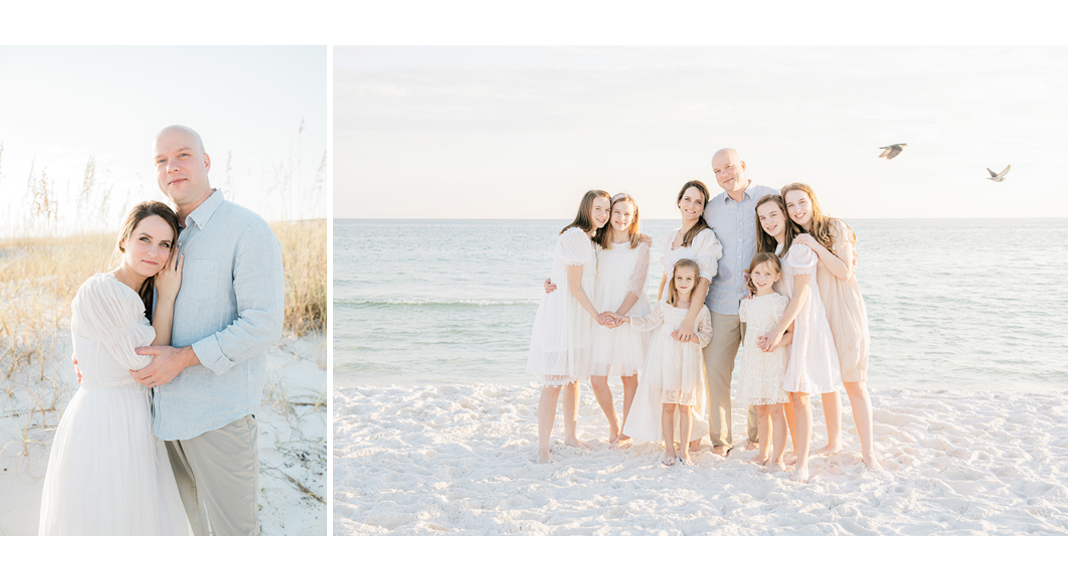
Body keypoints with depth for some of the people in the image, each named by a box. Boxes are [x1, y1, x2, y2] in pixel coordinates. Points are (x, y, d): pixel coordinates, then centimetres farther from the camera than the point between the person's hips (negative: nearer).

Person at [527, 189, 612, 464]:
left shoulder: (590, 238, 16)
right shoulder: (575, 236, -14)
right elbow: (574, 285, -15)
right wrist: (597, 314, -15)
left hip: (578, 315, 10)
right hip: (560, 314, -10)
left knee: (573, 377, 15)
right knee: (553, 383, -11)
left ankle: (570, 436, 27)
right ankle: (543, 449, -9)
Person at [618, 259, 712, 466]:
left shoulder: (701, 310, 1)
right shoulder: (664, 306, 2)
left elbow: (707, 336, 3)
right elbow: (648, 323, -1)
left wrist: (691, 336, -15)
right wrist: (624, 318, -9)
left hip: (688, 364, 0)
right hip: (666, 362, 0)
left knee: (686, 407, 5)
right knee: (667, 405, 3)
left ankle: (684, 450, 16)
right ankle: (669, 449, 14)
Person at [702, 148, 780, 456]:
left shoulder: (771, 197, 0)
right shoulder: (711, 209, 11)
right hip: (722, 301, 3)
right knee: (715, 367, 1)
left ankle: (758, 436, 21)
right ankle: (721, 438, 15)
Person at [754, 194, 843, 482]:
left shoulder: (800, 247, -10)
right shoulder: (769, 249, 15)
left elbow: (800, 296, -14)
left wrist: (779, 331, -18)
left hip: (802, 325, -7)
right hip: (779, 325, 7)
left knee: (798, 395, -8)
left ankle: (802, 463, -2)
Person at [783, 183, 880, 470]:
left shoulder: (835, 228, -6)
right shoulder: (794, 239, 9)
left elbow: (845, 272, -14)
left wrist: (816, 246, -19)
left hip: (843, 313, -5)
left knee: (854, 382, -5)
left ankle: (867, 451, 1)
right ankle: (834, 441, 24)